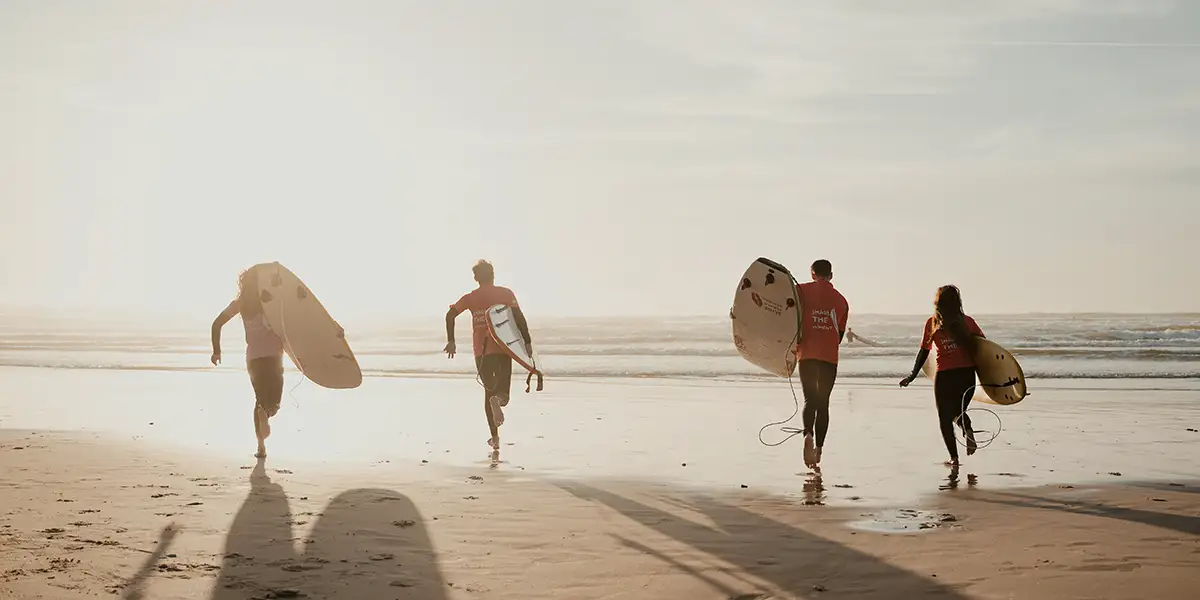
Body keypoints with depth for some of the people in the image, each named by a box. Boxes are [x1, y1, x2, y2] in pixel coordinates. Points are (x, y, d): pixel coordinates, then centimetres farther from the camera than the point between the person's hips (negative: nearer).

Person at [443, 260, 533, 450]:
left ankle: (495, 437, 12)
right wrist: (527, 341, -8)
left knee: (489, 390, 14)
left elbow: (450, 314, -2)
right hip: (503, 348, -2)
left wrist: (450, 341, 3)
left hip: (481, 351, 2)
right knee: (501, 389, 2)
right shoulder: (505, 293, 3)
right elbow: (519, 317, -9)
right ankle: (498, 399, -38)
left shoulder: (470, 297, 8)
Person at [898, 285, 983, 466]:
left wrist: (912, 376, 8)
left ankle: (954, 457, 0)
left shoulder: (932, 323, 2)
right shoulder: (967, 321, 7)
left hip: (945, 375, -2)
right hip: (967, 373, 3)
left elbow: (924, 352, 2)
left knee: (945, 418, 11)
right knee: (958, 411, 23)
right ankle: (967, 428, -8)